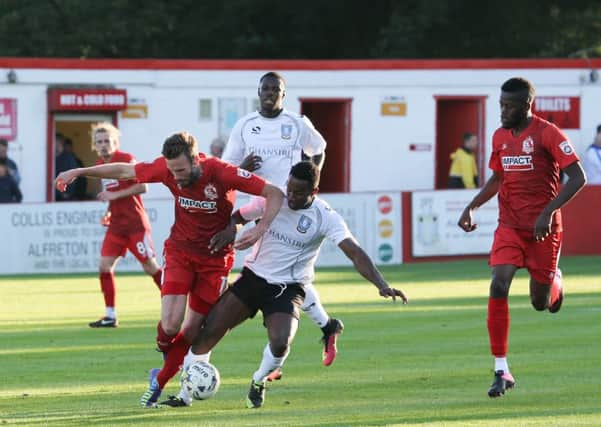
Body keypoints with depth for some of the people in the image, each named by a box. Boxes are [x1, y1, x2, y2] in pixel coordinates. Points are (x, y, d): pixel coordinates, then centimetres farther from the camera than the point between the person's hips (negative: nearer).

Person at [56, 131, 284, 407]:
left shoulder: (222, 173, -24)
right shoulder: (167, 169, -15)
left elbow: (274, 193, -19)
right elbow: (125, 171, 2)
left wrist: (260, 229, -33)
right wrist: (79, 172, 6)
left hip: (215, 257, -1)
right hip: (179, 251, 1)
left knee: (191, 331, 3)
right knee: (170, 324, -16)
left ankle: (159, 382, 24)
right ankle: (165, 353, 20)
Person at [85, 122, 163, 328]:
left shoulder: (126, 159, -10)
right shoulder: (100, 165, 12)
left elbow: (142, 187, -16)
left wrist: (115, 195, -18)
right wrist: (109, 213, 7)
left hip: (135, 224, -7)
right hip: (116, 226, 7)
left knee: (150, 266, -3)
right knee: (104, 266, -3)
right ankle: (110, 315, 1)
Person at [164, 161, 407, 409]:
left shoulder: (326, 218, -14)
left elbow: (354, 252, -22)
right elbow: (237, 218, 7)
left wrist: (382, 285, -35)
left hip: (288, 288, -2)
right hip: (253, 277, 2)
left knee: (280, 343, -27)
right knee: (208, 332, -8)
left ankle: (258, 383, 8)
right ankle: (185, 395, 11)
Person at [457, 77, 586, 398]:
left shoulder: (547, 134, -13)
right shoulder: (500, 137, 6)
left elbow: (578, 178, -15)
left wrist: (548, 212, -24)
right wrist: (472, 206, 7)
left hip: (543, 228, -4)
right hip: (509, 226, 4)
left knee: (541, 303, 5)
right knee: (498, 287, -16)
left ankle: (555, 281, 45)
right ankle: (502, 371, -14)